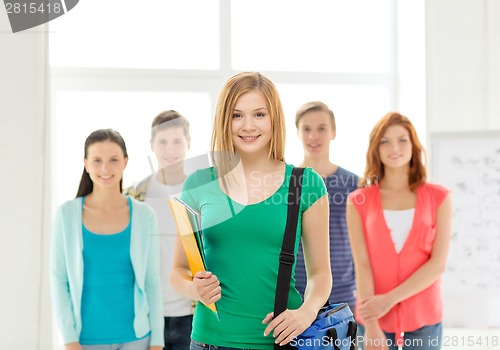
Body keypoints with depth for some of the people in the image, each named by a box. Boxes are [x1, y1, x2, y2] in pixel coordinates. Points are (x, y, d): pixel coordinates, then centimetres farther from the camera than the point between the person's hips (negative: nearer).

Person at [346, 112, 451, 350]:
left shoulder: (438, 198, 1)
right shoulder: (359, 202, 0)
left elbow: (438, 264, -6)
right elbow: (362, 265, -7)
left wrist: (389, 299, -14)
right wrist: (371, 326, -15)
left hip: (424, 320, 1)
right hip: (375, 319, 0)